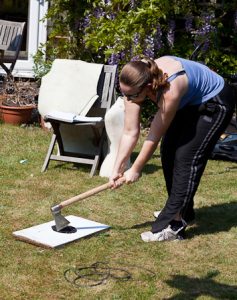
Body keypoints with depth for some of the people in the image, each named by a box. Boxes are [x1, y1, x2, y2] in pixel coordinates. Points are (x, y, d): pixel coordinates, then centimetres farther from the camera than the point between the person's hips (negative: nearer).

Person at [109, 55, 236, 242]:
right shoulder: (135, 84, -20)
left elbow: (154, 138, -28)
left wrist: (135, 170, -17)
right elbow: (130, 132, -14)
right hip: (189, 103, 8)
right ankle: (182, 210, 24)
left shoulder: (170, 91, -40)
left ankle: (173, 224, -12)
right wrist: (117, 168, -14)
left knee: (186, 158, -15)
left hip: (215, 103, -8)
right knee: (168, 153, 7)